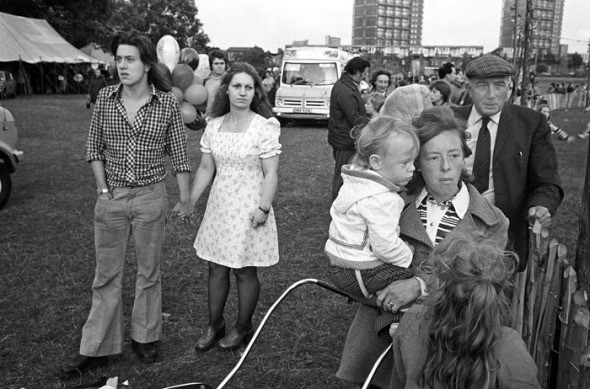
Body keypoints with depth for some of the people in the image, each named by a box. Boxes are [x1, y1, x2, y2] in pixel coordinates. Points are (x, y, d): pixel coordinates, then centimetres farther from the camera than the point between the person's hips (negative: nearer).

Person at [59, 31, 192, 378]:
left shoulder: (167, 102, -6)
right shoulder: (106, 98, 0)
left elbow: (179, 154, -2)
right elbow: (94, 146, 7)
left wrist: (185, 200, -3)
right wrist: (103, 189, -1)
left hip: (152, 197, -2)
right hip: (111, 197, 2)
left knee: (149, 271, 12)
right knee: (107, 275, 10)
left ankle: (145, 338, 30)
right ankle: (97, 349, 21)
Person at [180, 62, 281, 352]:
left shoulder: (264, 127, -10)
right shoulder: (214, 126, 5)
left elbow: (270, 174, -11)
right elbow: (205, 168, 10)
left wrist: (263, 208, -20)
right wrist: (190, 201, 6)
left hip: (249, 209, -4)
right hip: (219, 206, 5)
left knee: (245, 272, 6)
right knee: (216, 268, 12)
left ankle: (243, 328, 26)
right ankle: (214, 325, 30)